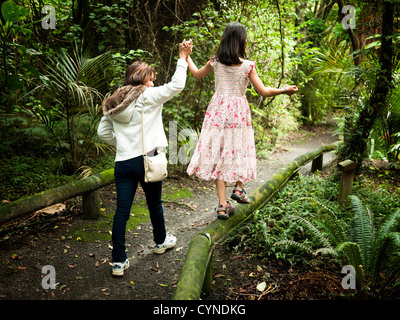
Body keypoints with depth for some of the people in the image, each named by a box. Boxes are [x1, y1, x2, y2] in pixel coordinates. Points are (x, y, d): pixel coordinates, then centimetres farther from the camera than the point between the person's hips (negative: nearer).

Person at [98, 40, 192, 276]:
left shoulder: (113, 103, 12)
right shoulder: (147, 97, -6)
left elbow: (103, 132, 14)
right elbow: (176, 85, -7)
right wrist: (183, 59, 3)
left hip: (122, 162, 5)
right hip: (145, 160, -4)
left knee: (122, 211, 4)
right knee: (155, 204, 17)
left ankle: (119, 261, 7)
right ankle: (161, 241, 40)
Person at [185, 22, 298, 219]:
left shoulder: (215, 62, -1)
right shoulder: (247, 66, -8)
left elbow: (197, 74, 18)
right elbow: (263, 92, -8)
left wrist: (186, 56, 33)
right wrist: (285, 90, 8)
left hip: (218, 109, 2)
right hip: (239, 112, -2)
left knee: (218, 153, 3)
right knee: (239, 149, 22)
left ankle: (222, 205, 3)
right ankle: (238, 188, 19)